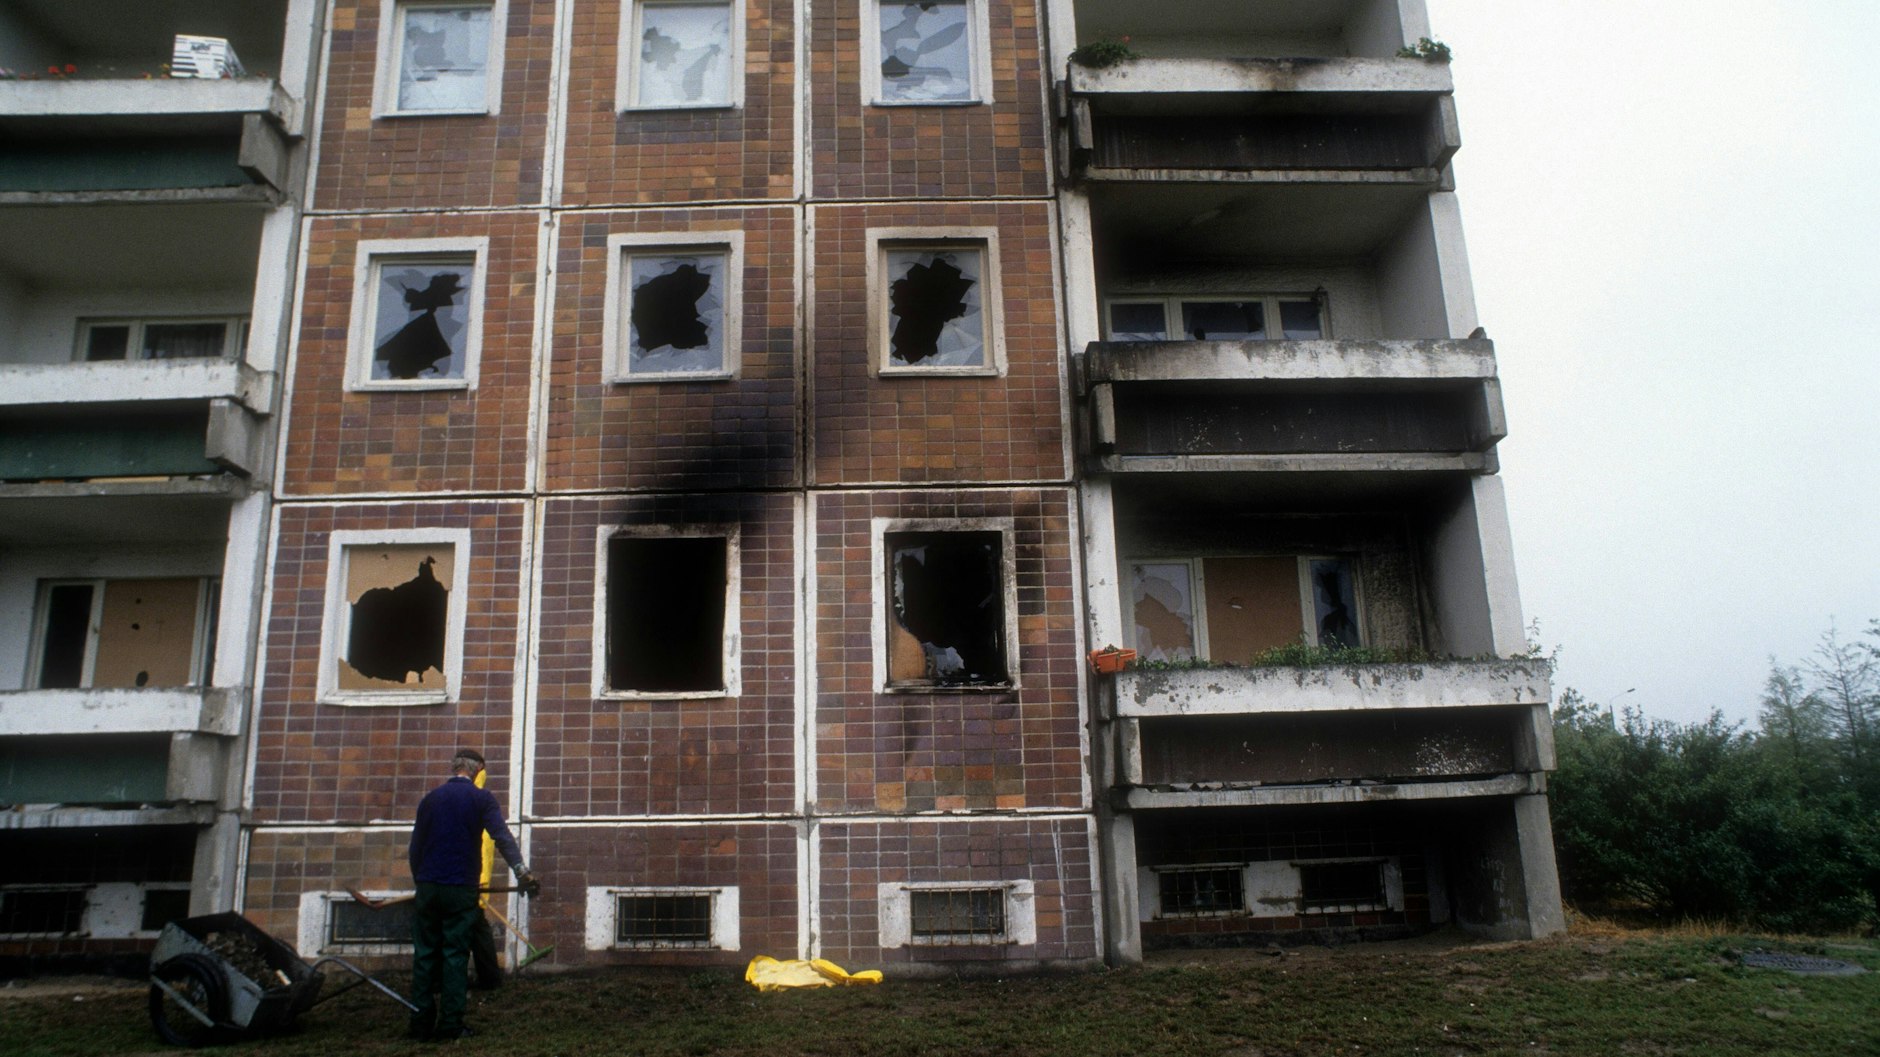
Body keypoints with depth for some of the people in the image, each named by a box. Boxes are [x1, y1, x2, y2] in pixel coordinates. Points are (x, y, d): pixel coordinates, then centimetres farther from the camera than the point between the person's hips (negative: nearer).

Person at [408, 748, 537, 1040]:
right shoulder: (481, 798, -3)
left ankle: (421, 1024, 11)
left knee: (425, 954, 9)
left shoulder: (430, 799, 10)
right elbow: (501, 836, -15)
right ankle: (450, 1024, 2)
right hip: (461, 888, -4)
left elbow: (415, 846, 16)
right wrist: (521, 870, -21)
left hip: (427, 887, 4)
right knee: (455, 955, 2)